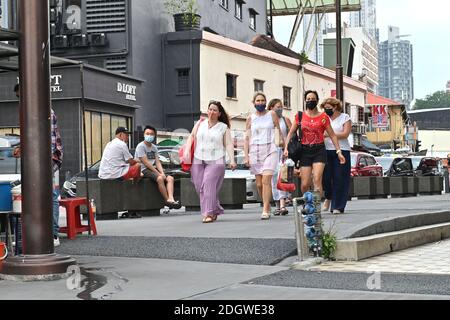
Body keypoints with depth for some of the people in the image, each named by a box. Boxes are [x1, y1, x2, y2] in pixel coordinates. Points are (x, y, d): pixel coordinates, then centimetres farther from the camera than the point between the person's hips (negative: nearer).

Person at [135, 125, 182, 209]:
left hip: (153, 169, 8)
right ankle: (167, 200, -25)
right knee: (160, 178, -33)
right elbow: (145, 163, -13)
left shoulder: (154, 147, 18)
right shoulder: (141, 146, -6)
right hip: (144, 170, -8)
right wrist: (158, 173, -16)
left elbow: (157, 162, 11)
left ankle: (171, 198, -30)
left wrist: (162, 173, -8)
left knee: (170, 178, -12)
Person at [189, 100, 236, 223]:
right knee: (200, 188, 2)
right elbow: (192, 137, 14)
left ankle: (209, 213, -14)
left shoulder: (224, 127, 7)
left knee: (209, 185, -17)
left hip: (216, 161, -3)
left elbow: (229, 144, 1)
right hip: (198, 161, 4)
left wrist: (232, 160, -11)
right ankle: (216, 210, 16)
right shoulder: (200, 123, 14)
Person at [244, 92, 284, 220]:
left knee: (266, 181, -16)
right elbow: (247, 139, 9)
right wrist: (246, 156, 2)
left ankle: (265, 211, -18)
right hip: (255, 152, 3)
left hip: (270, 151, -3)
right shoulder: (251, 119, 11)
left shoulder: (272, 115, 7)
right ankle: (267, 206, 22)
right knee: (259, 184, 4)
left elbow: (279, 131, 8)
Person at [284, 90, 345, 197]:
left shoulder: (323, 117, 1)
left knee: (317, 180, -17)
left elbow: (332, 135, 4)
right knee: (305, 184, -2)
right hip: (305, 151, 2)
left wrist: (339, 152, -1)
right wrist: (286, 148, -1)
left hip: (319, 150, -1)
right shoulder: (300, 116, 7)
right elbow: (291, 133, 11)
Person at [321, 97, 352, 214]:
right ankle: (328, 197, 22)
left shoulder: (345, 118, 6)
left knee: (339, 179, -4)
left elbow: (345, 134, -7)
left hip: (341, 151, -3)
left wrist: (328, 135, -14)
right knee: (325, 176, -7)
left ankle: (337, 207, 3)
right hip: (326, 151, 3)